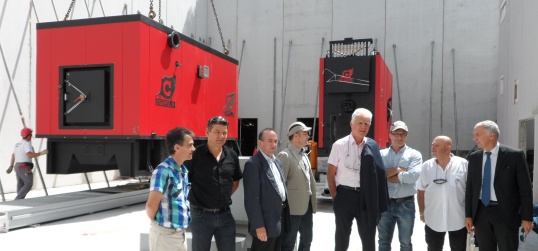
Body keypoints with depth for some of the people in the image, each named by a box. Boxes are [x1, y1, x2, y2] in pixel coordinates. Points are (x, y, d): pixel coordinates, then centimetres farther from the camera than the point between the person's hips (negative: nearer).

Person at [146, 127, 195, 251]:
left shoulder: (184, 170, 8)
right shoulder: (163, 171, -18)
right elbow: (151, 205, -20)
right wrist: (159, 223, -4)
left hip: (180, 233, 8)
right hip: (165, 234, -8)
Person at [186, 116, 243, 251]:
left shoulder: (232, 156, 3)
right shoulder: (195, 155, -12)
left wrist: (225, 197, 8)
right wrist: (189, 202, -6)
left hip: (225, 214, 4)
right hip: (201, 215, -4)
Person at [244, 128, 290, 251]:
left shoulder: (277, 162, 12)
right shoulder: (253, 164, -15)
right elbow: (252, 198, -19)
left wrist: (285, 217, 13)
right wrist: (258, 225, -20)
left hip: (280, 219, 8)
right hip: (265, 222, -8)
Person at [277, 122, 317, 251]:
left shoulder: (304, 156, 15)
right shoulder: (285, 155, -13)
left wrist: (313, 201, 14)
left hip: (307, 206, 8)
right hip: (293, 207, -8)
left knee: (307, 240, 18)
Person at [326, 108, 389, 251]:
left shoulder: (372, 147, 0)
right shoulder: (339, 145, -4)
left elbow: (378, 174, 4)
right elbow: (330, 174, -1)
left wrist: (376, 200, -2)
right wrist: (335, 196, -4)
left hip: (366, 196, 1)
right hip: (345, 195, -1)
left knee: (368, 237, 12)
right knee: (342, 237, 13)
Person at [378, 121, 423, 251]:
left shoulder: (414, 154, -1)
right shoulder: (381, 154, 4)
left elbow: (413, 176, -18)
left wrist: (387, 175, -10)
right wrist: (398, 170, -14)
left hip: (406, 204, -2)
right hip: (384, 203, 2)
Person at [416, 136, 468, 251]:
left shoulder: (463, 164, -8)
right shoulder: (426, 166, -3)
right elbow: (421, 191, 4)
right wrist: (422, 212, 4)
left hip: (458, 219, -1)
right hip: (433, 220, 2)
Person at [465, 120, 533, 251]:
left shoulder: (515, 155, -7)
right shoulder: (474, 157, 5)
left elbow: (525, 188, -6)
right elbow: (470, 187, 8)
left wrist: (526, 217, -7)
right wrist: (468, 215, 5)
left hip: (505, 213, -4)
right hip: (481, 212, 4)